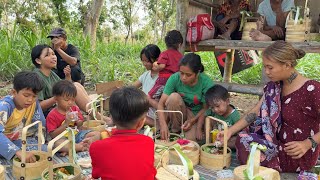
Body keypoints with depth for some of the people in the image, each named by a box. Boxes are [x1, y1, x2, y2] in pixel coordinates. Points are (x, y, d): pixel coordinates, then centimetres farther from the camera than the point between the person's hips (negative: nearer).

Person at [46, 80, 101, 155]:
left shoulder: (75, 109, 8)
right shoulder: (52, 115, -7)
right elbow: (53, 135, -13)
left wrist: (78, 121, -10)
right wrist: (66, 123, -21)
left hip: (77, 135, 6)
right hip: (63, 138, -6)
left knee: (97, 134, -12)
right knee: (56, 143, -38)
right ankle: (82, 147, -30)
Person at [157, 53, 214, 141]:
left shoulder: (206, 83, -22)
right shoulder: (174, 78, -20)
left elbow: (205, 108, -12)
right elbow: (161, 104, -21)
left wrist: (192, 121, -24)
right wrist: (163, 124, -36)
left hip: (197, 115, -2)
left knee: (190, 139, -28)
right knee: (174, 97, -30)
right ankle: (175, 130, -10)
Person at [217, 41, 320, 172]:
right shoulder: (275, 86, -1)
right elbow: (255, 113, -1)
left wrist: (308, 144, -29)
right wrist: (230, 131, -8)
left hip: (300, 156, -6)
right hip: (281, 143, 7)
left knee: (245, 142, -14)